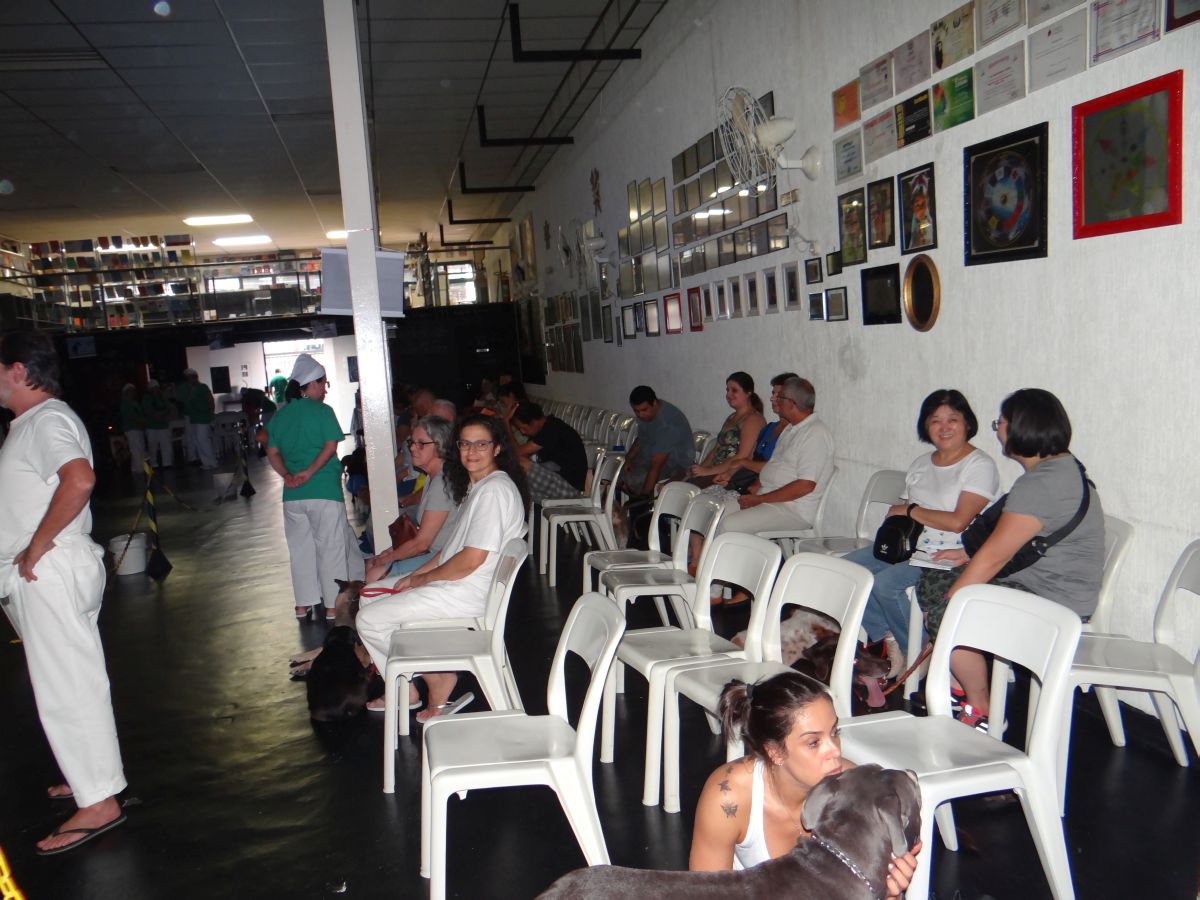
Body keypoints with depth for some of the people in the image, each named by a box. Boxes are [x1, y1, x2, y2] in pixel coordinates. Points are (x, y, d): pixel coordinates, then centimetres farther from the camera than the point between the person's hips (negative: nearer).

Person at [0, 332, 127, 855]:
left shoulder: (46, 421, -16)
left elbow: (80, 479, -35)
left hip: (50, 574, -10)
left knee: (67, 687, -5)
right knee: (67, 682, 18)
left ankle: (99, 802, 3)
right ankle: (92, 775, 30)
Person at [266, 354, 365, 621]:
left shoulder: (280, 415, 12)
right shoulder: (322, 411, -5)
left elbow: (272, 453, 9)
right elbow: (331, 447, -14)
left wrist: (287, 475, -3)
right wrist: (309, 472, -16)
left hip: (292, 494, 5)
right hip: (324, 491, -5)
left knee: (300, 548, 14)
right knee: (330, 547, 3)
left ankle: (304, 603, 20)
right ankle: (332, 605, 6)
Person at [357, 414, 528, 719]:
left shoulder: (494, 490, -20)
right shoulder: (476, 485, 13)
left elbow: (471, 559, -24)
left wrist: (422, 579, -10)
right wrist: (415, 576, 8)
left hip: (467, 594, -11)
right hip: (455, 584, 11)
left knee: (369, 619, -8)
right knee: (371, 597, 17)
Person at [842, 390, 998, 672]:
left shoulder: (980, 465, -6)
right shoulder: (921, 464, 17)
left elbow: (957, 521, -16)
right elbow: (899, 511, 17)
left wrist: (910, 510, -6)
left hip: (948, 556, -8)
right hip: (908, 547, 8)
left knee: (885, 584, -27)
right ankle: (887, 638, 1)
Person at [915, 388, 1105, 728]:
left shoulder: (1041, 484, -24)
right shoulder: (1062, 467, 11)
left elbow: (994, 558, -23)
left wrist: (946, 606, -14)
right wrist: (970, 554, 14)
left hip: (1052, 604, -11)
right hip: (1036, 584, 11)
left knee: (946, 616, -22)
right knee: (931, 582, 9)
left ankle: (981, 711, 0)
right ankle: (957, 688, 15)